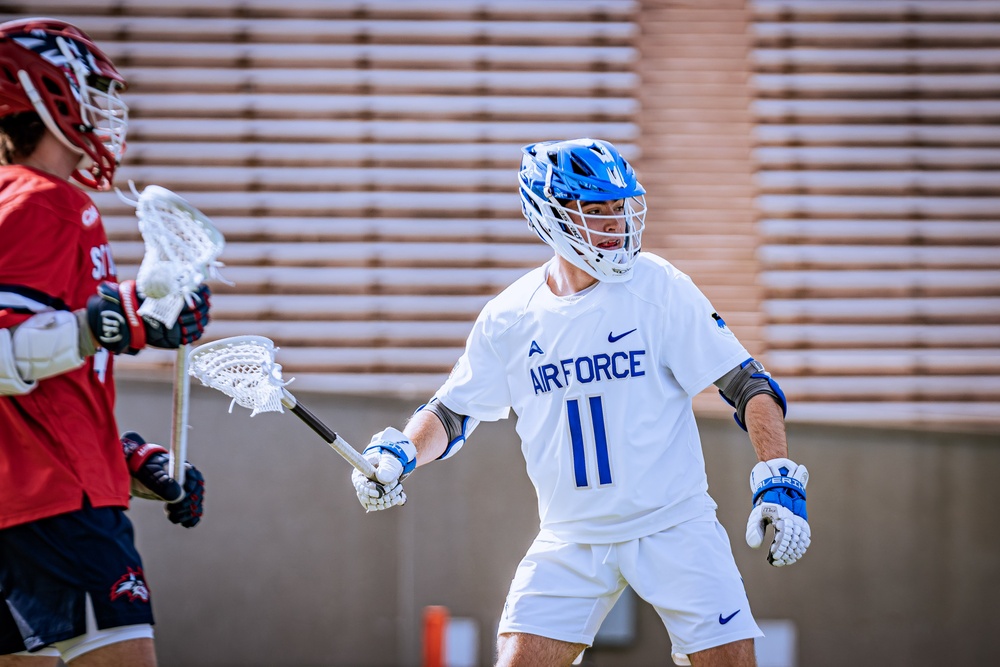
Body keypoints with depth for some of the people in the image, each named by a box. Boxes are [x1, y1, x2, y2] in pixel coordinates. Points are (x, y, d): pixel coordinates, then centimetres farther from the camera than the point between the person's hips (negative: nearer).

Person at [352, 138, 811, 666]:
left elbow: (747, 385, -6)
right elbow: (452, 413, 11)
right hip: (570, 539, 2)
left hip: (673, 527, -2)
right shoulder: (509, 317, 0)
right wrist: (397, 453, -8)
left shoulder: (660, 289, -7)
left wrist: (778, 482, -17)